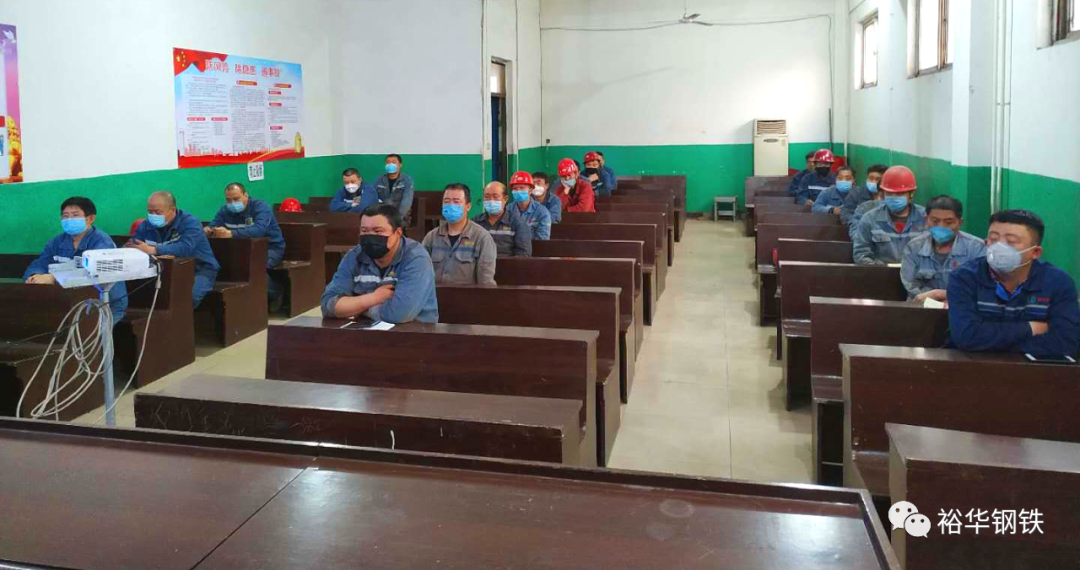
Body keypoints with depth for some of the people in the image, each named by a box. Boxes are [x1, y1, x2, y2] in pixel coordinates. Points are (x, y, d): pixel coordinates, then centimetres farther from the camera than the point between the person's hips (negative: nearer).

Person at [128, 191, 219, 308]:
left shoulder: (190, 222, -16)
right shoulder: (146, 226, 3)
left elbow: (185, 248, -34)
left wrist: (153, 250, -43)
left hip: (199, 270, -5)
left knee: (189, 294, -35)